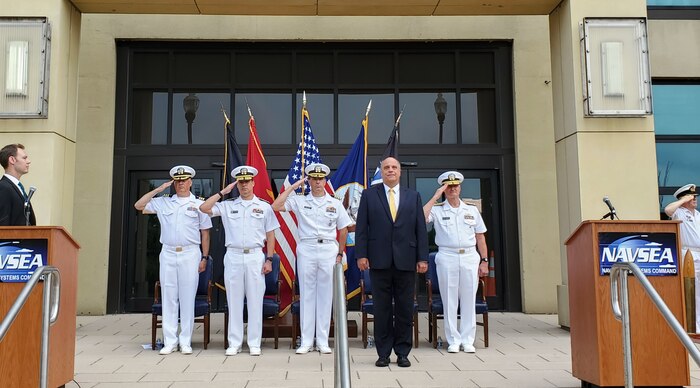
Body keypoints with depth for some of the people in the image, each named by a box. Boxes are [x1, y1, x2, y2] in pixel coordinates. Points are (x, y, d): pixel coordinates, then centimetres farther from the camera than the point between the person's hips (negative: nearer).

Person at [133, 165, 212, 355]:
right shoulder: (163, 202, 13)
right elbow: (139, 205, 8)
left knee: (187, 298, -1)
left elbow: (205, 233, 6)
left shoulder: (198, 204, 7)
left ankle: (185, 341, 6)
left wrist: (204, 257, 0)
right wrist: (159, 189, 6)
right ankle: (170, 341, 8)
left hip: (190, 254, -2)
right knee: (168, 298, 2)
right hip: (168, 254, 2)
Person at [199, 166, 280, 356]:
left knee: (255, 301, 1)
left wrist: (269, 259, -1)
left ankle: (254, 343, 8)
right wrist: (223, 192, 0)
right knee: (234, 301, 4)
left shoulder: (264, 206, 7)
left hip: (255, 256, -1)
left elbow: (270, 235, 7)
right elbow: (204, 208, -1)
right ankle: (234, 343, 11)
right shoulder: (227, 206, 9)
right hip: (233, 256, 1)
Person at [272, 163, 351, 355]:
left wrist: (340, 253, 10)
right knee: (306, 294, 3)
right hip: (306, 249, -1)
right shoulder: (299, 201, 5)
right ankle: (306, 341, 10)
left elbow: (343, 230, 14)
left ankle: (323, 341, 12)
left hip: (329, 250, 1)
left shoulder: (335, 204, 9)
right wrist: (293, 187, -2)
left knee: (325, 294, 4)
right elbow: (276, 206, -6)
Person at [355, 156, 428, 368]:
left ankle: (402, 353, 16)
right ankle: (383, 353, 14)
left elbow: (421, 229, 7)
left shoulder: (413, 196, 10)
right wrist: (361, 254, -6)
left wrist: (423, 258, 0)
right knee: (382, 308, 4)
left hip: (406, 261, 1)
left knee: (405, 309, 5)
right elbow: (361, 228, 2)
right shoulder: (369, 195, 6)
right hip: (379, 261, -1)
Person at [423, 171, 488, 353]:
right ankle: (453, 341, 10)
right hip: (447, 258, -2)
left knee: (469, 300, 3)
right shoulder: (437, 210, 5)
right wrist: (435, 197, -10)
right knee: (450, 301, 1)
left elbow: (480, 237, 13)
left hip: (470, 258, 2)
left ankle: (467, 340, 11)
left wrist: (484, 260, 5)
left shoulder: (472, 210, 12)